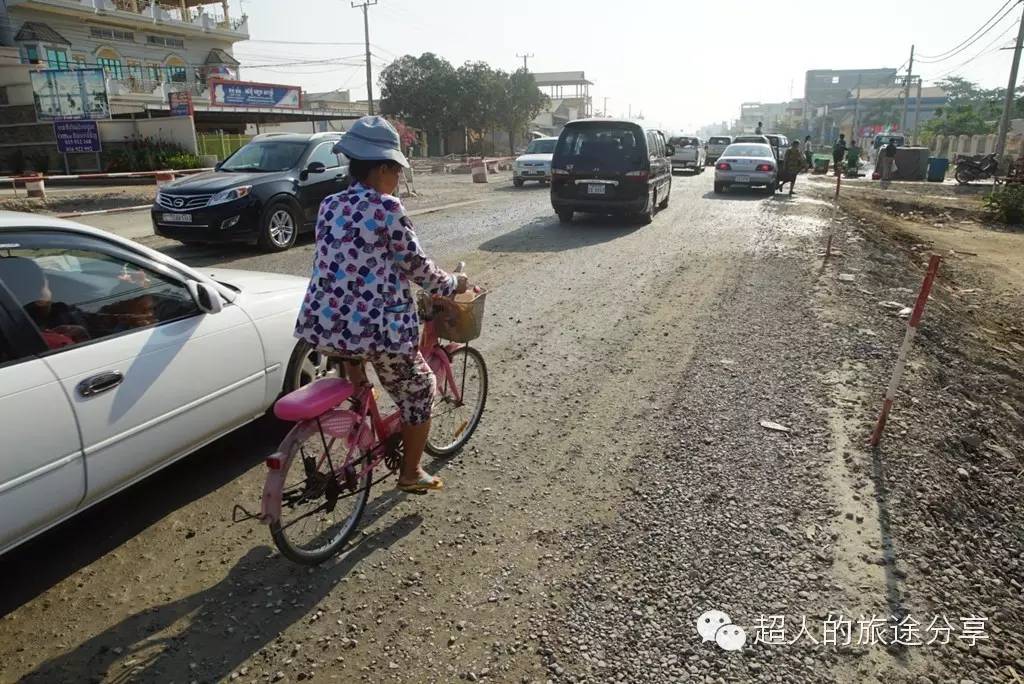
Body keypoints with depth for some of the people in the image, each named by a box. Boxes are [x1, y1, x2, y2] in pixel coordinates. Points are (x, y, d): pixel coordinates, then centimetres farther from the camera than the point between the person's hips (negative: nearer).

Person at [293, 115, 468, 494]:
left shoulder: (328, 206, 10)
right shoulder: (386, 208, -10)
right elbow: (416, 266, -5)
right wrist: (452, 284, 13)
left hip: (323, 325, 6)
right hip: (377, 328, -6)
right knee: (420, 391, 17)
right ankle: (410, 473, 28)